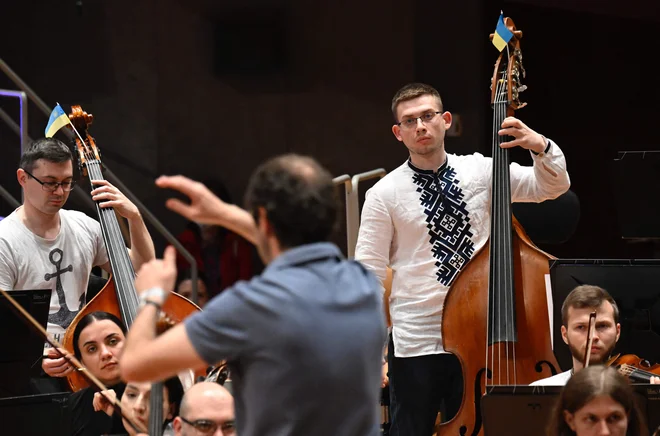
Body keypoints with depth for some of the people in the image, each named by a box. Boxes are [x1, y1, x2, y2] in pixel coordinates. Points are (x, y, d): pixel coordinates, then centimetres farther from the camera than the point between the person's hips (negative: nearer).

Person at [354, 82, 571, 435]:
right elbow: (368, 277, -5)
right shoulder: (384, 194, -5)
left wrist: (540, 147, -16)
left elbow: (553, 186, 5)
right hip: (415, 343, -2)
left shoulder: (481, 171, 3)